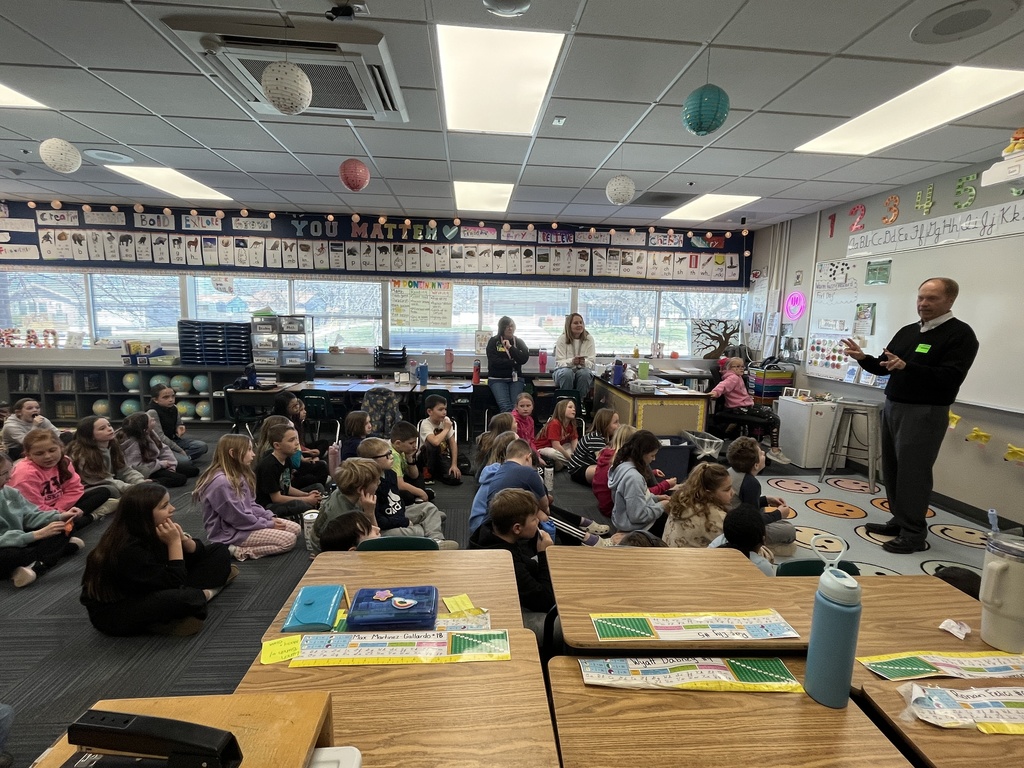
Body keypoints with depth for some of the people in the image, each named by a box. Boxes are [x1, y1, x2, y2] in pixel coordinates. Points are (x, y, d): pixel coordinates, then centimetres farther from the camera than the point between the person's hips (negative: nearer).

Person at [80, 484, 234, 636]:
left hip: (148, 594, 8)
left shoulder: (151, 531, -7)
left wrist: (182, 539, -20)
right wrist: (174, 542, -28)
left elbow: (197, 553, 1)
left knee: (219, 552, 2)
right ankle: (205, 594, -10)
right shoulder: (129, 550, -30)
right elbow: (174, 584, -27)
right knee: (180, 598, -40)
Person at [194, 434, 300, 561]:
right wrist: (268, 524, -12)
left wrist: (270, 517, -1)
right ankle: (241, 551, -9)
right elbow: (238, 518, -22)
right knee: (289, 540, -15)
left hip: (245, 521, 10)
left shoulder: (238, 474, 6)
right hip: (231, 533, -10)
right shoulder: (221, 482, -25)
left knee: (295, 528, 5)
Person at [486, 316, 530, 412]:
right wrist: (514, 362, -2)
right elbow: (494, 361, -6)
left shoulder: (519, 342, 14)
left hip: (516, 378, 2)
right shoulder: (493, 341, 7)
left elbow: (524, 359, -2)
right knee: (505, 406, -25)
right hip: (497, 379, -2)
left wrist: (510, 347, -5)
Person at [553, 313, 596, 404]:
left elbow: (591, 363, -4)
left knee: (585, 374, -34)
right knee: (567, 373, -36)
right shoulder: (562, 339, -4)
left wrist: (584, 362, -30)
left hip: (583, 369, 1)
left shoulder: (589, 339, 0)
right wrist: (571, 362, -31)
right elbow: (559, 362, -9)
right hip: (564, 368, -1)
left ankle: (580, 402, -19)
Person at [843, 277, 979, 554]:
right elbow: (883, 367, 16)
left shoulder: (960, 334, -8)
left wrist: (906, 367, -33)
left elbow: (950, 378, -20)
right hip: (892, 407, 7)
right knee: (892, 468, 11)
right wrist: (864, 358, -5)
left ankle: (914, 534, 6)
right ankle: (899, 521, 23)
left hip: (924, 414, -7)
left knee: (913, 473, -5)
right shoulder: (907, 331, 14)